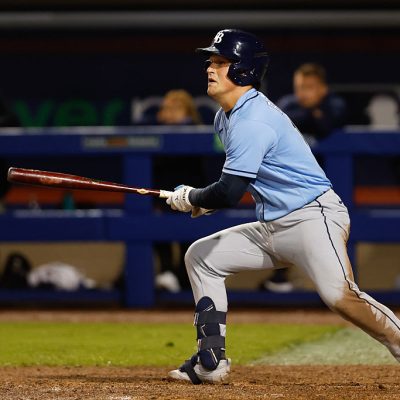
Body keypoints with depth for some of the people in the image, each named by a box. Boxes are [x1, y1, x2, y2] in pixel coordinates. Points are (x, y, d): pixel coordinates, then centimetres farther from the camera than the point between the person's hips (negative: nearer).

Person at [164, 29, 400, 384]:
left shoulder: (253, 121, -19)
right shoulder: (227, 116, 13)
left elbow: (229, 193, -23)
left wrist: (189, 199, -4)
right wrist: (202, 201, 11)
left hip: (312, 218, -11)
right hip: (272, 228, 11)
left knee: (339, 295, -30)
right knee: (201, 255, 12)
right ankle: (211, 362, 10)